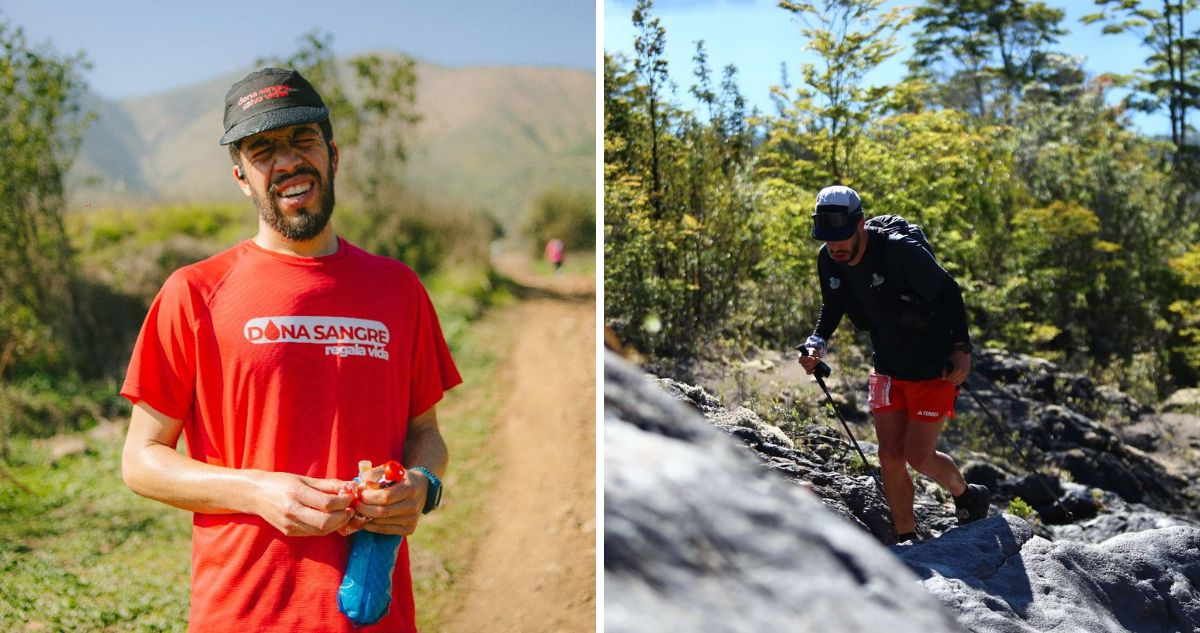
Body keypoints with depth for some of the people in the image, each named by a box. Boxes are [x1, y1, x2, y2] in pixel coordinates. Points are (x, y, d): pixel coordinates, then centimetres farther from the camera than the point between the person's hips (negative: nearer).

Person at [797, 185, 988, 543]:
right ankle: (906, 538, 17)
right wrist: (817, 343, -7)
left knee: (918, 456, -4)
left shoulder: (901, 251, -28)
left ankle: (968, 497, 26)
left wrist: (962, 348, -18)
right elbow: (832, 308, 9)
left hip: (934, 367, -6)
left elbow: (949, 292, -17)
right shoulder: (828, 261, -8)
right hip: (888, 368, 6)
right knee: (890, 455, 3)